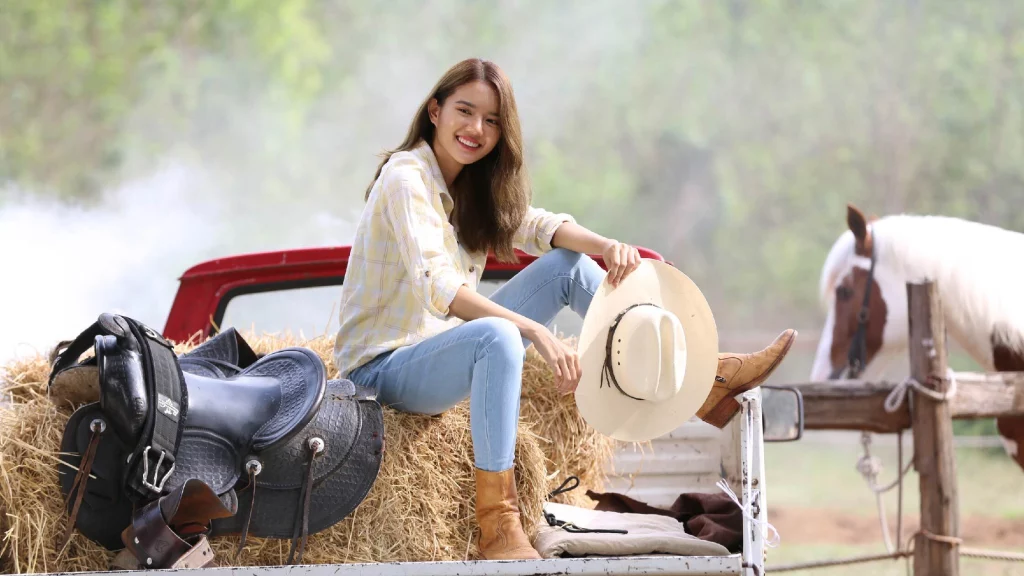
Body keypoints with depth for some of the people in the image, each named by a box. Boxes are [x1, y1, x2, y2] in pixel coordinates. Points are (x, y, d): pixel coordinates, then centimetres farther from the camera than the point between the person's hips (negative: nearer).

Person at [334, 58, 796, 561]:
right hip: (383, 366, -9)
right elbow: (436, 287, -30)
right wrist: (534, 331, -39)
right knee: (496, 336, -39)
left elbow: (537, 225, 1)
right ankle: (497, 527, -40)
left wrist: (606, 247, -20)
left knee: (570, 264, 5)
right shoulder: (407, 178, -17)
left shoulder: (469, 185, 10)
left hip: (441, 349, 9)